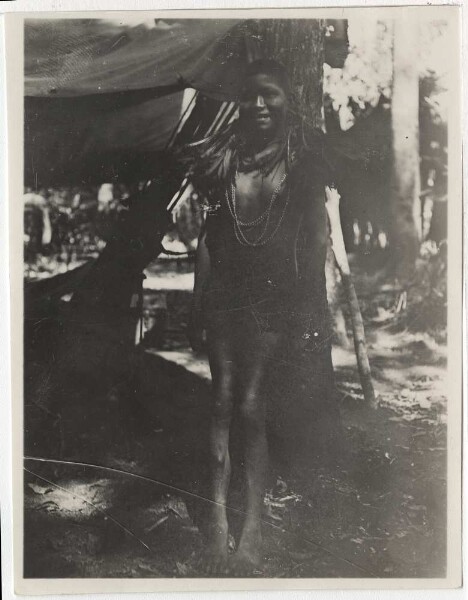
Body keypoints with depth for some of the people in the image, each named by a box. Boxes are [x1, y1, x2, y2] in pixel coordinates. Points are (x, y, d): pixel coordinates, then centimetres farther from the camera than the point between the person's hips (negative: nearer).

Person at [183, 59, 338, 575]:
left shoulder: (303, 156, 1)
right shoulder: (224, 156, 9)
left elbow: (317, 233, 1)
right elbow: (207, 235, 9)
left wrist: (312, 307, -3)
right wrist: (197, 308, 7)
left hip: (275, 296, -3)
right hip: (225, 292, 3)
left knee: (250, 407, -5)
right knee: (222, 403, 3)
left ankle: (252, 532, 7)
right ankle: (218, 522, 10)